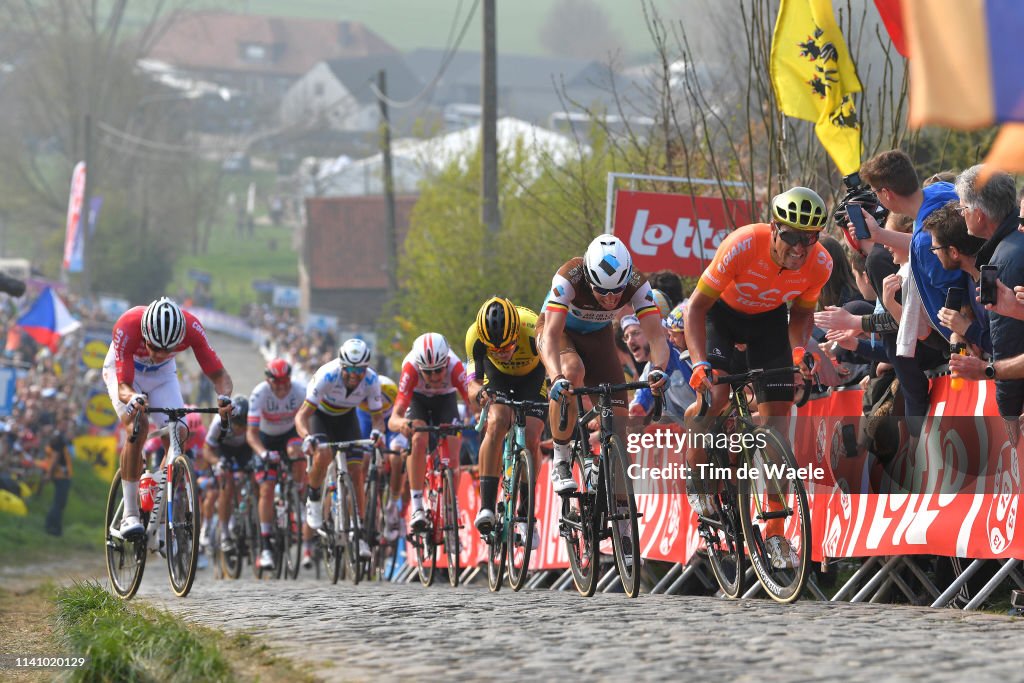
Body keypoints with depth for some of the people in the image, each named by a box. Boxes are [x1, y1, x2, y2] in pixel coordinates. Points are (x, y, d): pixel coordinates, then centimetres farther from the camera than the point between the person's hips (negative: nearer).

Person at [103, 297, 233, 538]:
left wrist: (224, 397, -51)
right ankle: (129, 514, -22)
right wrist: (133, 398, -62)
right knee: (138, 425, -28)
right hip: (122, 370, -3)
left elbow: (219, 375, -29)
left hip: (162, 375, 3)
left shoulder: (191, 328, -33)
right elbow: (123, 387, -39)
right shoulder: (127, 327, -39)